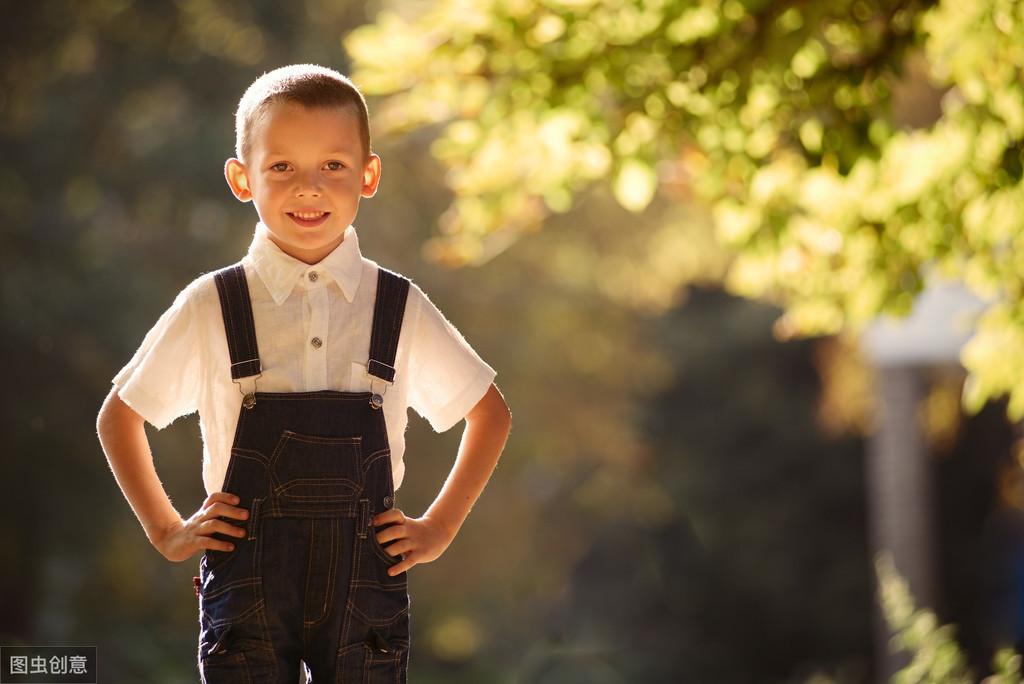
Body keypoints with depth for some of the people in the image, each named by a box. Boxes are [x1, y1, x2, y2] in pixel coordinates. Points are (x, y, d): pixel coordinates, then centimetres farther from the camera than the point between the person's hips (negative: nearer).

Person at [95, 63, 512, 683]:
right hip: (247, 578, -1)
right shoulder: (211, 309, 2)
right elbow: (119, 417, 15)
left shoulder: (400, 310, 5)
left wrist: (440, 529, 12)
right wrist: (167, 532, 9)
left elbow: (492, 414, 18)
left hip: (367, 578, 1)